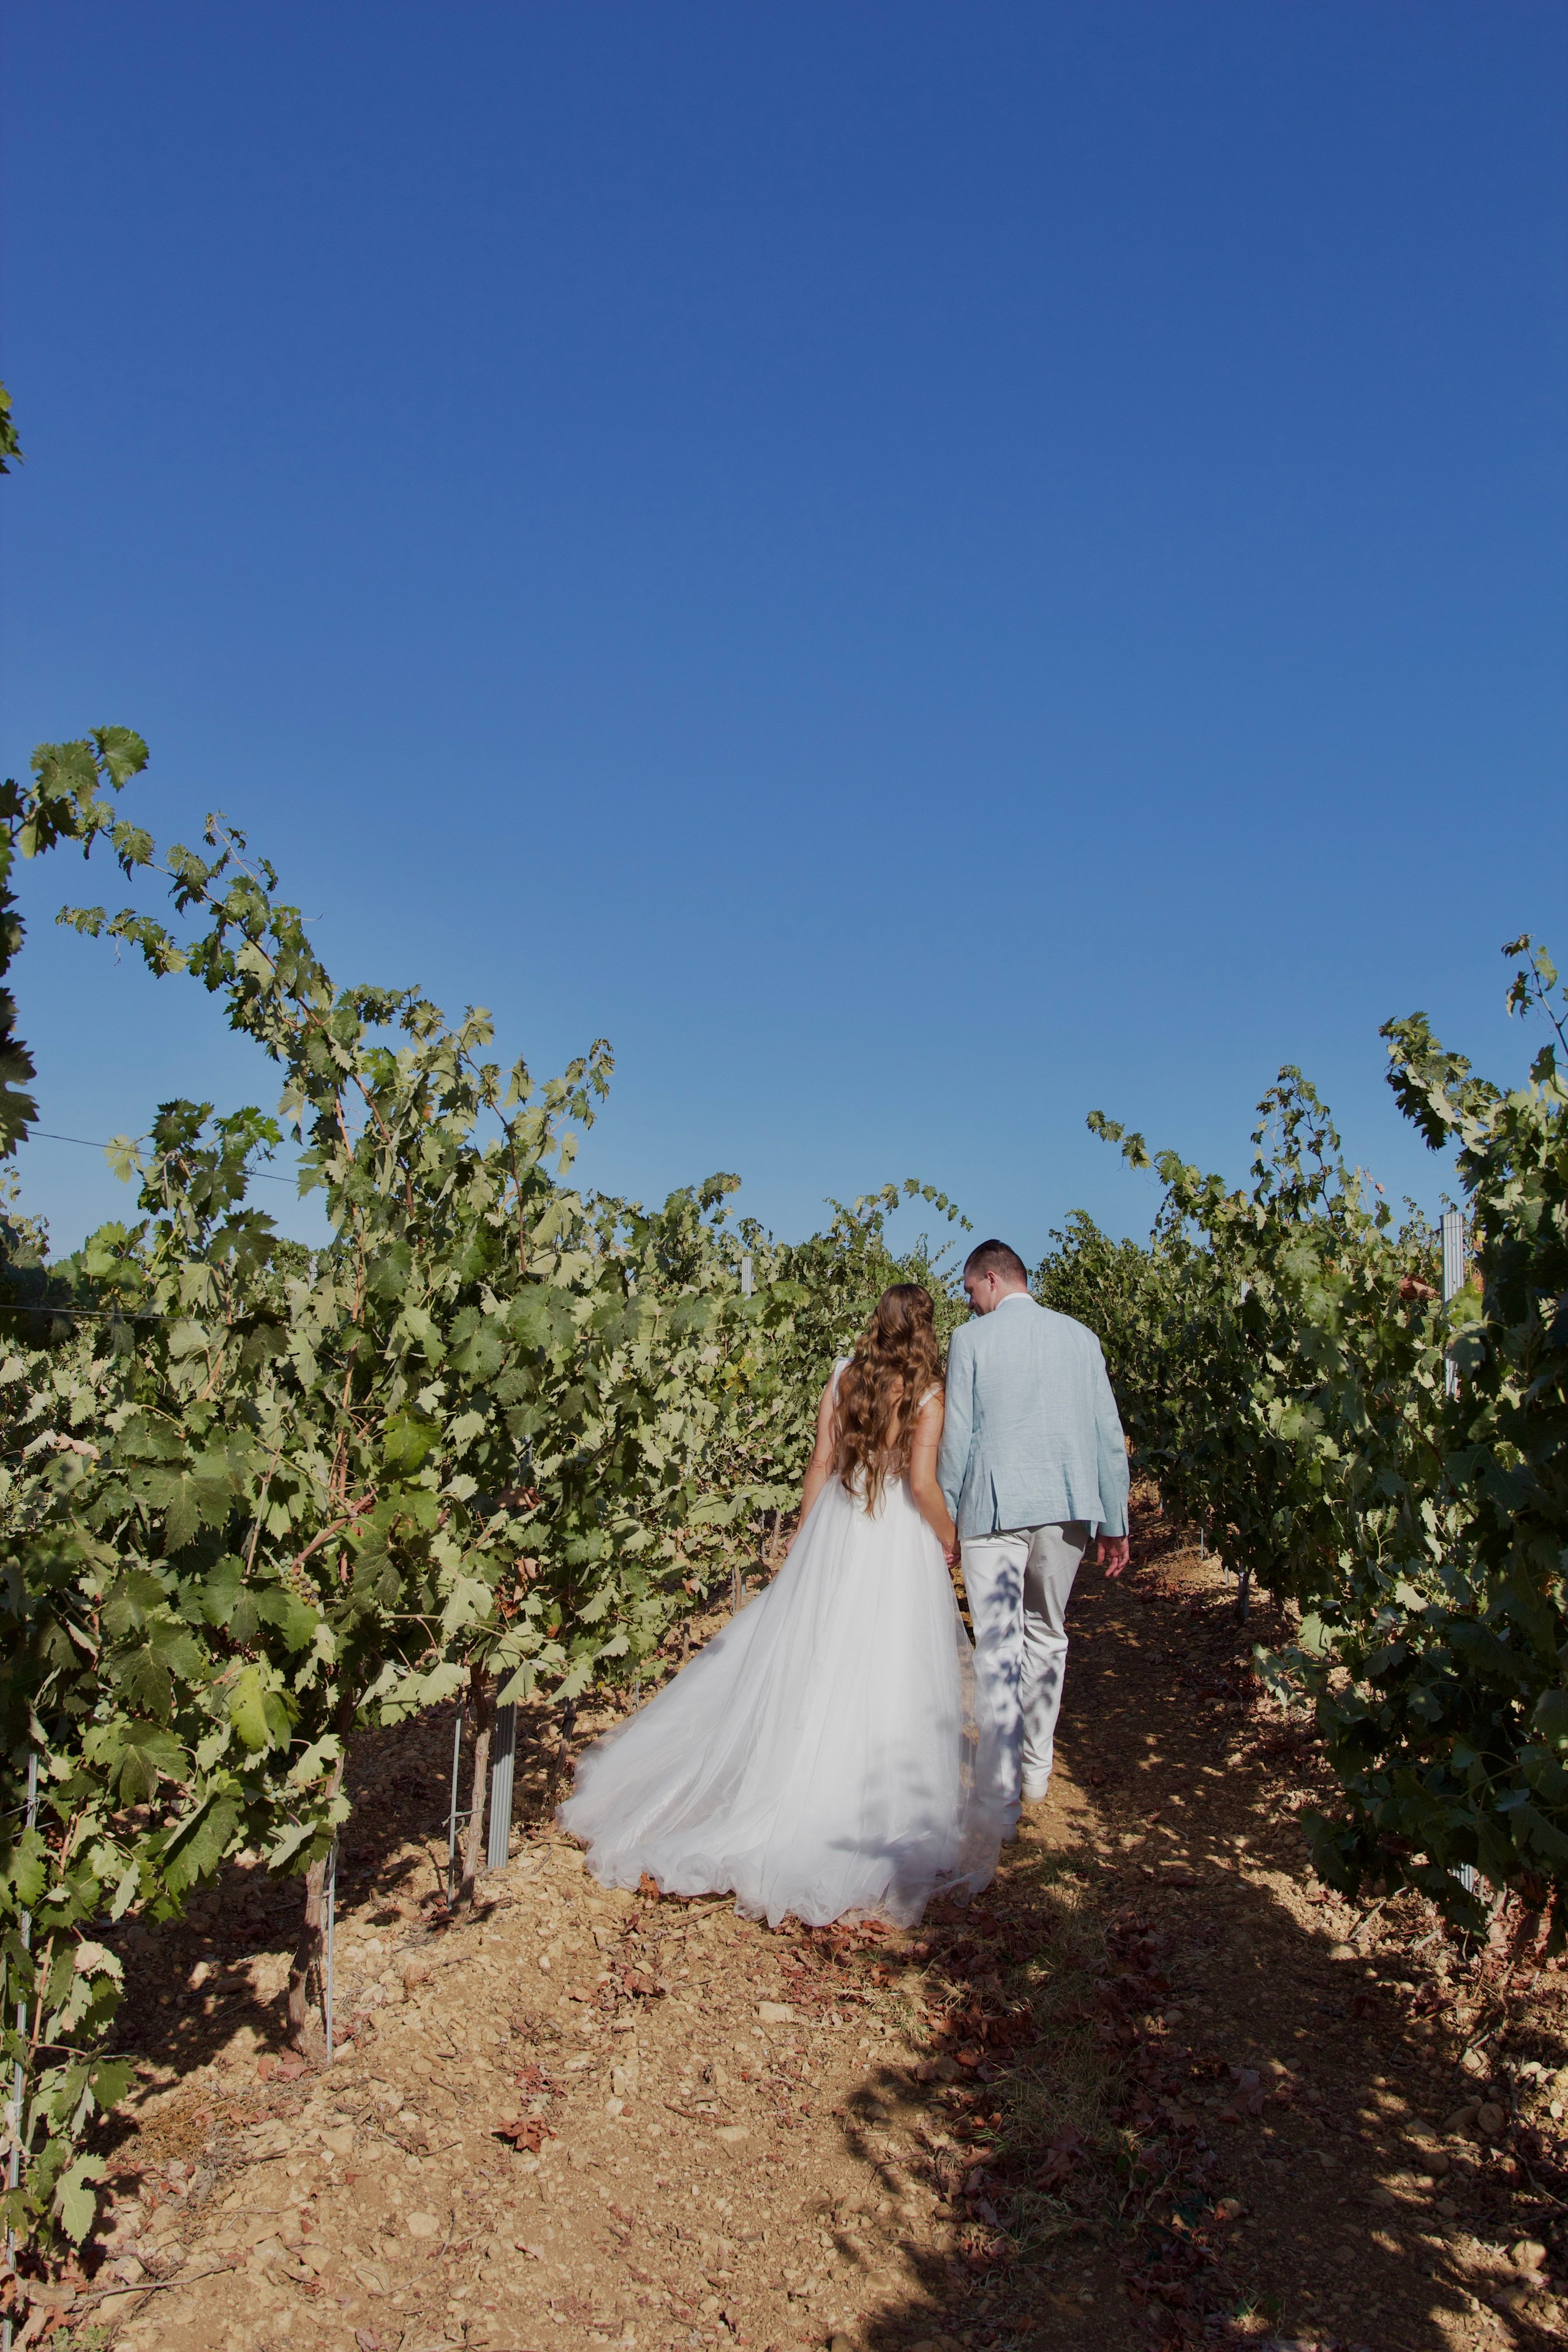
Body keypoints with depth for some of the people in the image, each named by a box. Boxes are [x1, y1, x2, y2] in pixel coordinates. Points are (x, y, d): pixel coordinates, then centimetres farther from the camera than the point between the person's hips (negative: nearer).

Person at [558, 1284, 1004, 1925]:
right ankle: (881, 1817, 13)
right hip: (900, 1543, -3)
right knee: (888, 1676, 5)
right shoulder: (927, 1393, -10)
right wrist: (949, 1539, 0)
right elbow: (922, 1481, -17)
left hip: (834, 1533, 4)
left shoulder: (843, 1376, 1)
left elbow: (819, 1465, 3)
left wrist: (801, 1539, 11)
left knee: (805, 1663, 12)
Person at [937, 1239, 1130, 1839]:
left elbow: (957, 1437, -2)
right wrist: (1115, 1523, 12)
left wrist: (943, 1517, 8)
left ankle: (1001, 1801, -1)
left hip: (993, 1509, -4)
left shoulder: (970, 1339, -2)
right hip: (1068, 1507, 4)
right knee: (1047, 1637, 20)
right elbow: (1109, 1435, 6)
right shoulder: (1080, 1336, 6)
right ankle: (1036, 1771, 31)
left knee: (998, 1652, -2)